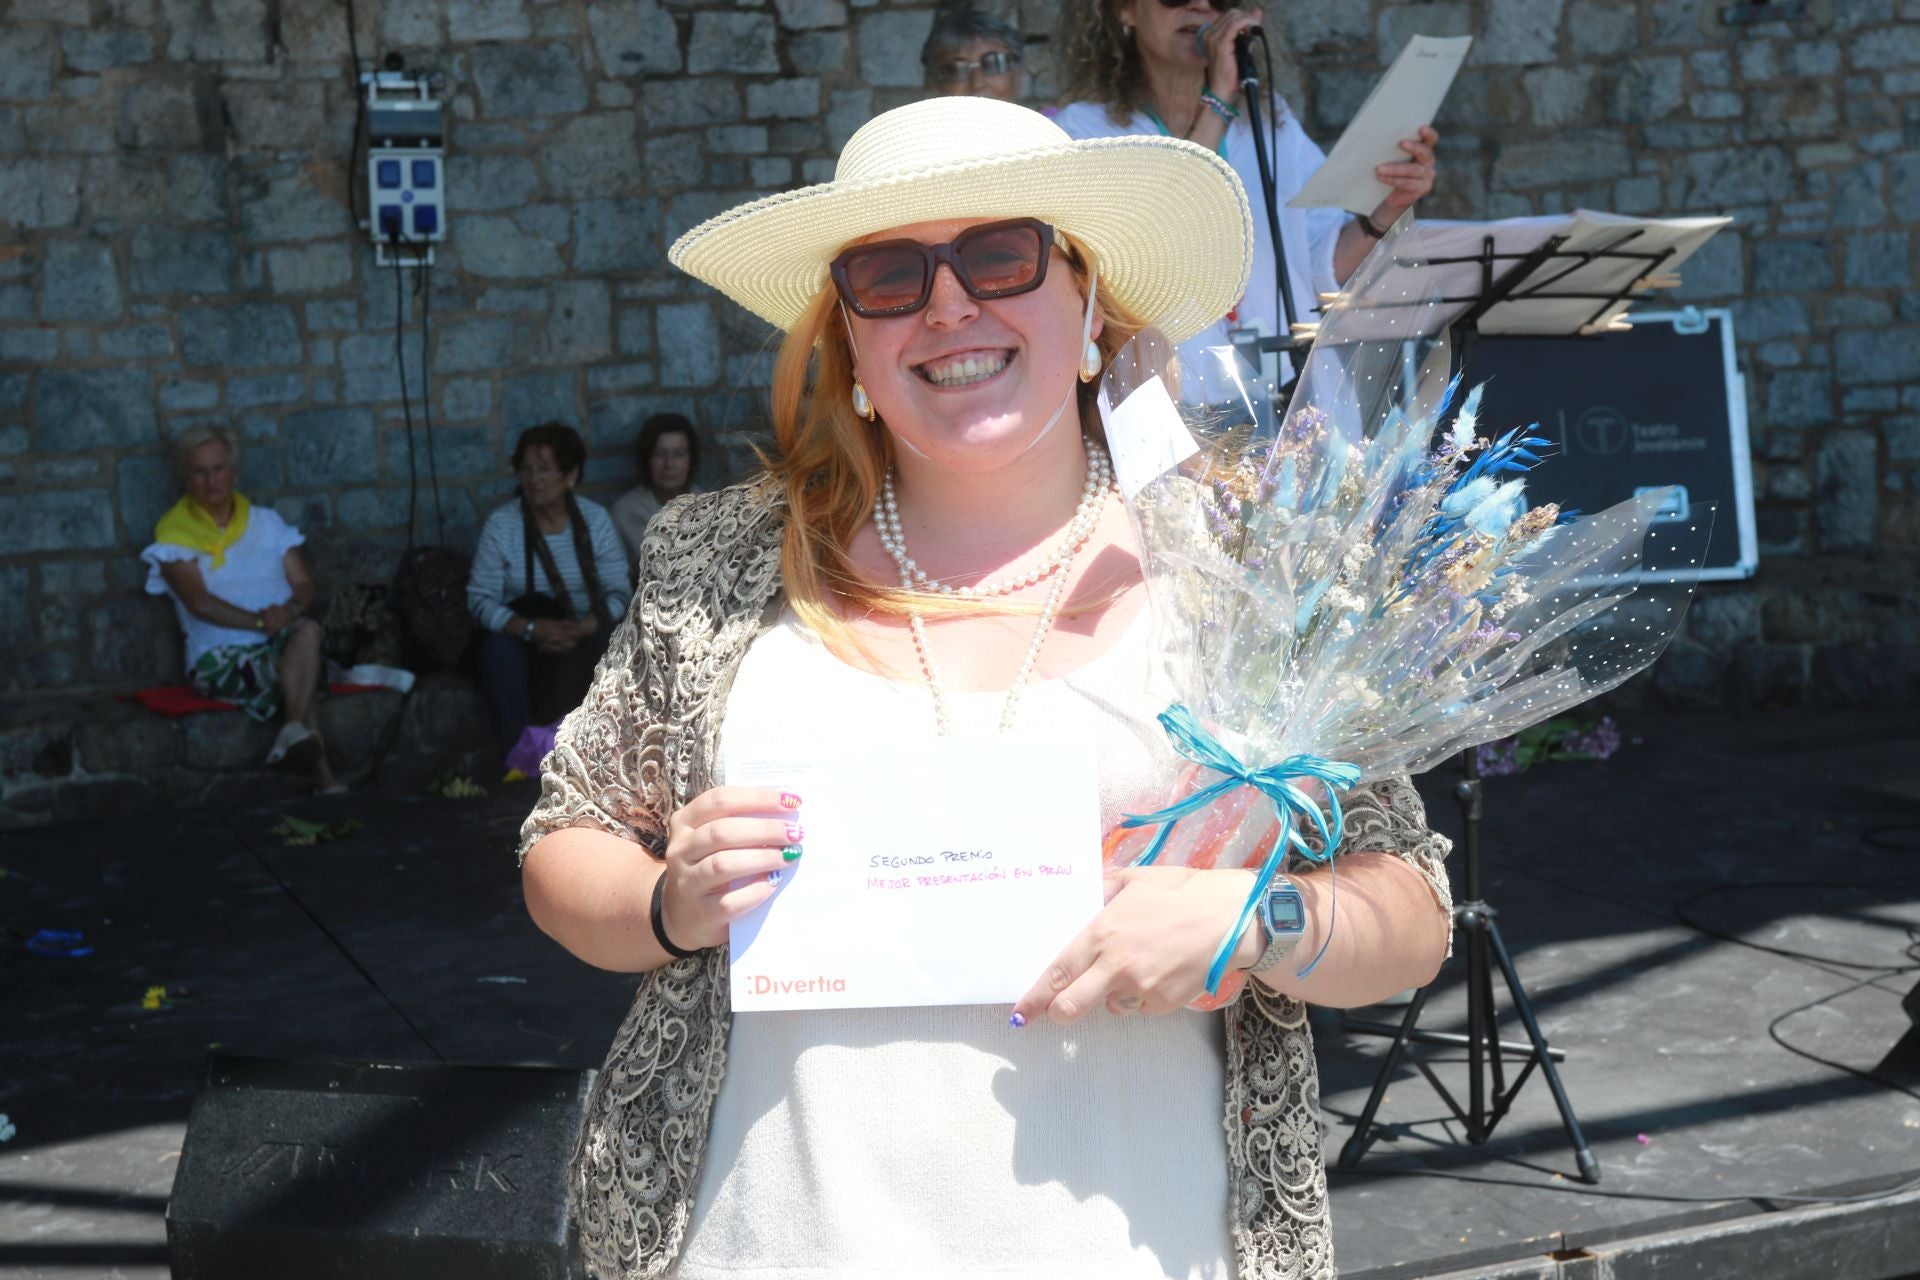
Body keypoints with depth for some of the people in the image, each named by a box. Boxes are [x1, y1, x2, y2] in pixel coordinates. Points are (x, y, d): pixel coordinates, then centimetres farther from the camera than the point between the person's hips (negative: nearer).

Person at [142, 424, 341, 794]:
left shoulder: (266, 521, 19)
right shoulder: (174, 532, 5)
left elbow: (306, 585, 10)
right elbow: (199, 602, -9)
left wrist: (291, 609, -14)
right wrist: (261, 621, -22)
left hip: (282, 645, 3)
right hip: (220, 657, -3)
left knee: (307, 631, -34)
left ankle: (294, 735, -43)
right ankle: (318, 766, -35)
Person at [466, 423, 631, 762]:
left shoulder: (595, 519, -5)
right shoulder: (500, 525, -10)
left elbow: (618, 593, -7)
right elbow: (480, 599, -13)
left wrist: (582, 628, -27)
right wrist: (531, 628, -30)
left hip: (581, 629, 1)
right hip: (519, 629, -1)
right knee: (498, 650, -35)